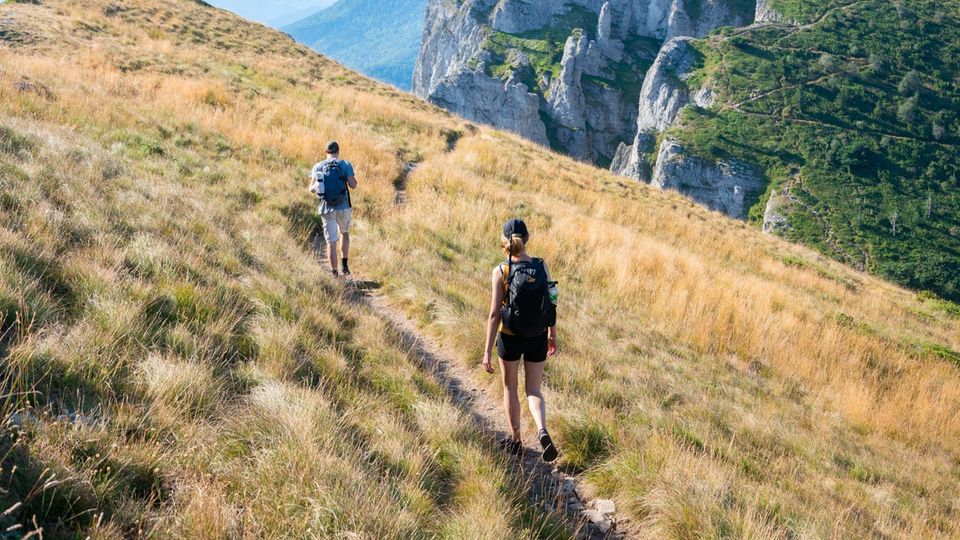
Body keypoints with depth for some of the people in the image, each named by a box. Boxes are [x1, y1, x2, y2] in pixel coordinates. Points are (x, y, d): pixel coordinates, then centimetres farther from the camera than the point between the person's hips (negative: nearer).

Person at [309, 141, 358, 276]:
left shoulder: (318, 167, 3)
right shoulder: (345, 164, -3)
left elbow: (312, 189, 3)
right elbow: (353, 185, -7)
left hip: (327, 208, 0)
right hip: (344, 208, 0)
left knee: (331, 242, 7)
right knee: (345, 233, 25)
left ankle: (334, 273, 5)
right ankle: (344, 265, 15)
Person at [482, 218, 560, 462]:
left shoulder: (501, 271, -14)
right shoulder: (542, 266, -7)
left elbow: (495, 314, -16)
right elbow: (552, 306, -1)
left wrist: (487, 351, -11)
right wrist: (553, 336, 14)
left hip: (510, 337, -2)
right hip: (538, 338, 2)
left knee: (510, 388, 19)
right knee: (533, 390, 14)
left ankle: (515, 441, 29)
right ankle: (542, 430, -13)